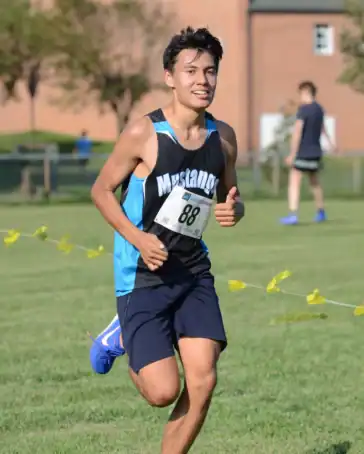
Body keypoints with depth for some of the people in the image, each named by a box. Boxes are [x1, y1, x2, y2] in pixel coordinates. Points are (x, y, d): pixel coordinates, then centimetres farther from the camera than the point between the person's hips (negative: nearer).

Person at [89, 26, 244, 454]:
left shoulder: (222, 137, 1)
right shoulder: (144, 134, -14)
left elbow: (229, 196, 16)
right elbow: (101, 190, -5)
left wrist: (233, 210, -9)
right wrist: (137, 239, -19)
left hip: (193, 271, 5)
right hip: (142, 277, -5)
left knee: (203, 380, -8)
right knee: (163, 391, -8)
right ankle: (120, 338, 25)